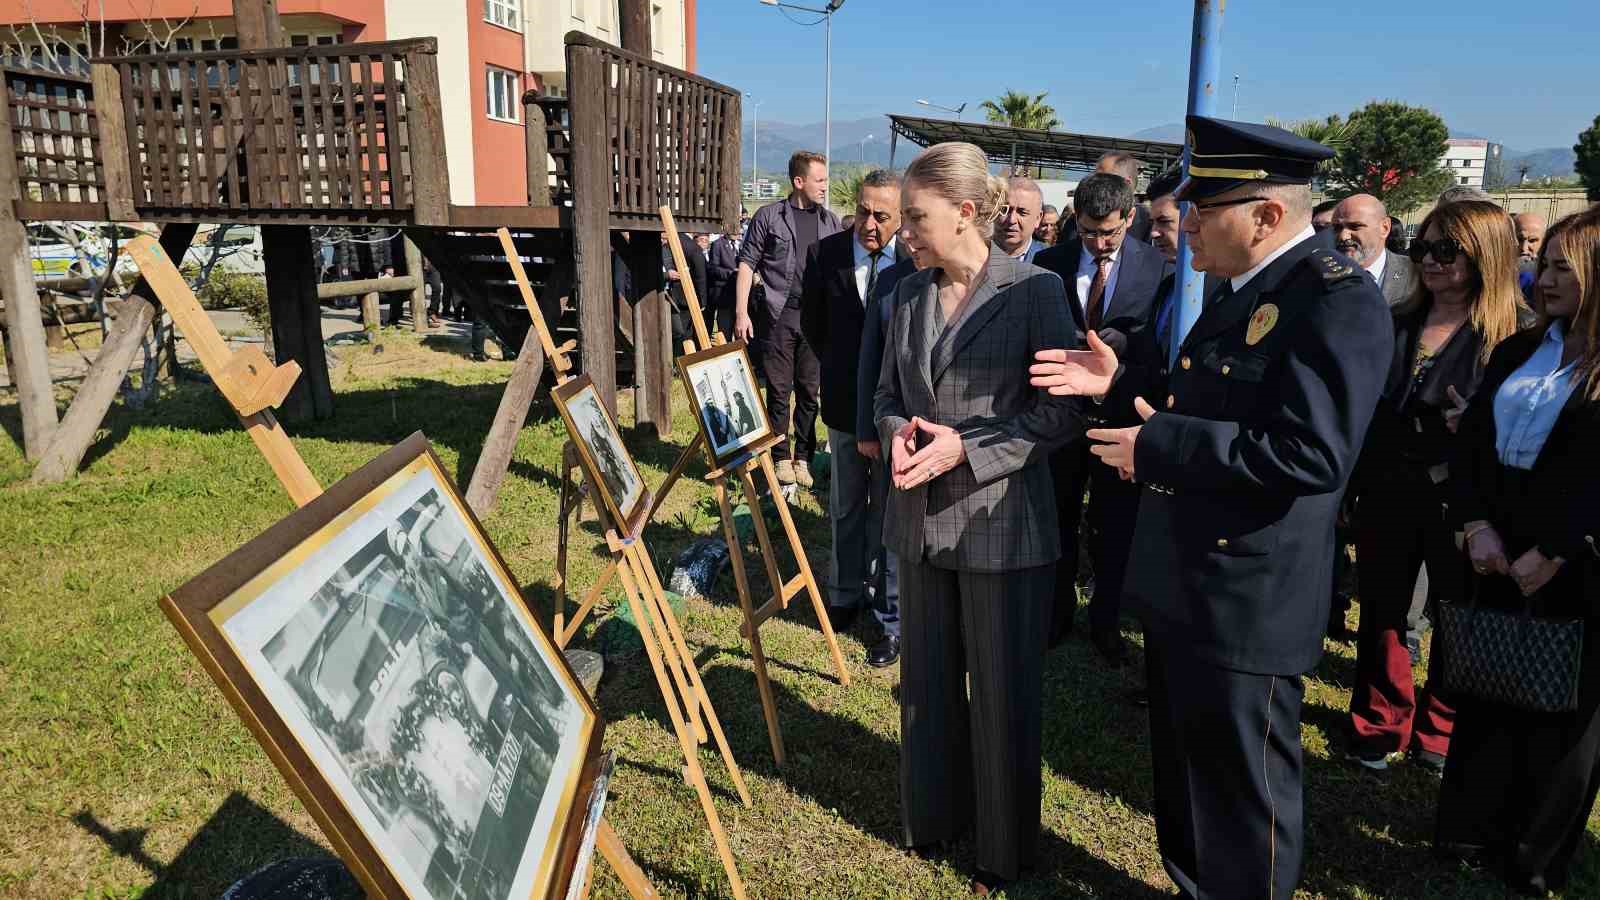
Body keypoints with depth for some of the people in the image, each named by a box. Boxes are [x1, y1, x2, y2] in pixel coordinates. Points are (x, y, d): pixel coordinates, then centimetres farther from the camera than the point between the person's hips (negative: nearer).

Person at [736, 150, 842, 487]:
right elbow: (747, 263, 1)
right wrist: (741, 313, -8)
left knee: (810, 391, 6)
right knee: (779, 390, 2)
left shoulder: (831, 221, 12)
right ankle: (781, 459, 14)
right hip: (777, 315, -3)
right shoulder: (769, 216, 1)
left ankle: (803, 458, 17)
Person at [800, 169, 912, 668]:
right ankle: (845, 596, 35)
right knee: (846, 509, 18)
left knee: (889, 514, 5)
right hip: (845, 404, 3)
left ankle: (891, 617, 16)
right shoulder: (825, 254, -4)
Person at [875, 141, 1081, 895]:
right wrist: (897, 433, -9)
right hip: (922, 519, 5)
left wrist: (967, 447, -20)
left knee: (1003, 693, 9)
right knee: (927, 681, 18)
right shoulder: (909, 293, 5)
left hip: (1002, 521, -5)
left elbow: (1064, 408, -12)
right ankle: (935, 814, 40)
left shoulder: (1034, 290, -11)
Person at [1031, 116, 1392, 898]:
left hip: (1245, 600, -10)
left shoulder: (1338, 299, -20)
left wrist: (1157, 447, -24)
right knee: (1183, 769, 25)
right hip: (1183, 584, 10)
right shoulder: (1239, 290, 11)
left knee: (1241, 791, 10)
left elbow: (1311, 452, -29)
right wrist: (1121, 382, 5)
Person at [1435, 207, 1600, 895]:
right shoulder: (1517, 352, 9)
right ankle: (1473, 831, 28)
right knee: (1487, 691, 13)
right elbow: (1471, 440, 5)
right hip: (1498, 558, 5)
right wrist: (1477, 525, -7)